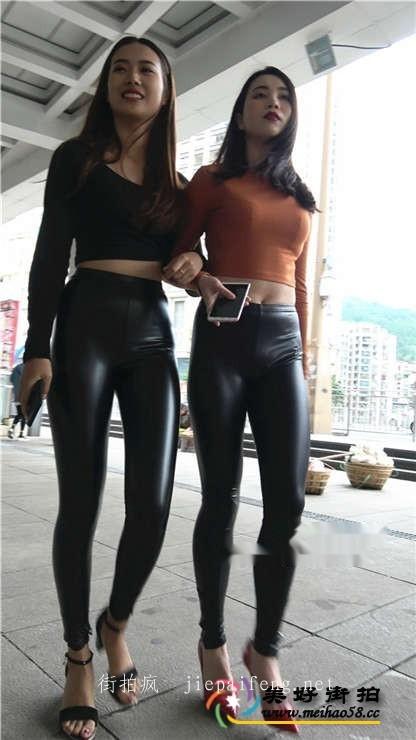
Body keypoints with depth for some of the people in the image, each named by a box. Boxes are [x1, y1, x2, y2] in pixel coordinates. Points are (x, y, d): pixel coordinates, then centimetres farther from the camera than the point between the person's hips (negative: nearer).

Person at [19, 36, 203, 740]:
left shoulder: (179, 183, 17)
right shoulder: (77, 157, 8)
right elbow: (50, 256, 0)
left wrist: (195, 264, -4)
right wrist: (38, 349, -11)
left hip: (153, 336, 3)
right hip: (86, 327, -2)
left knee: (152, 505, -6)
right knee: (81, 501, -1)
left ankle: (116, 624, 24)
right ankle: (77, 656, 20)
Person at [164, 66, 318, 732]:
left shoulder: (299, 197, 21)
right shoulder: (212, 180, 10)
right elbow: (172, 258, 9)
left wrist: (306, 357, 16)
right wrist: (199, 281, -13)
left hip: (284, 343, 4)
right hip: (222, 339, -3)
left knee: (288, 501, -5)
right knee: (221, 497, 0)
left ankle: (266, 648, 15)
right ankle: (214, 641, 19)